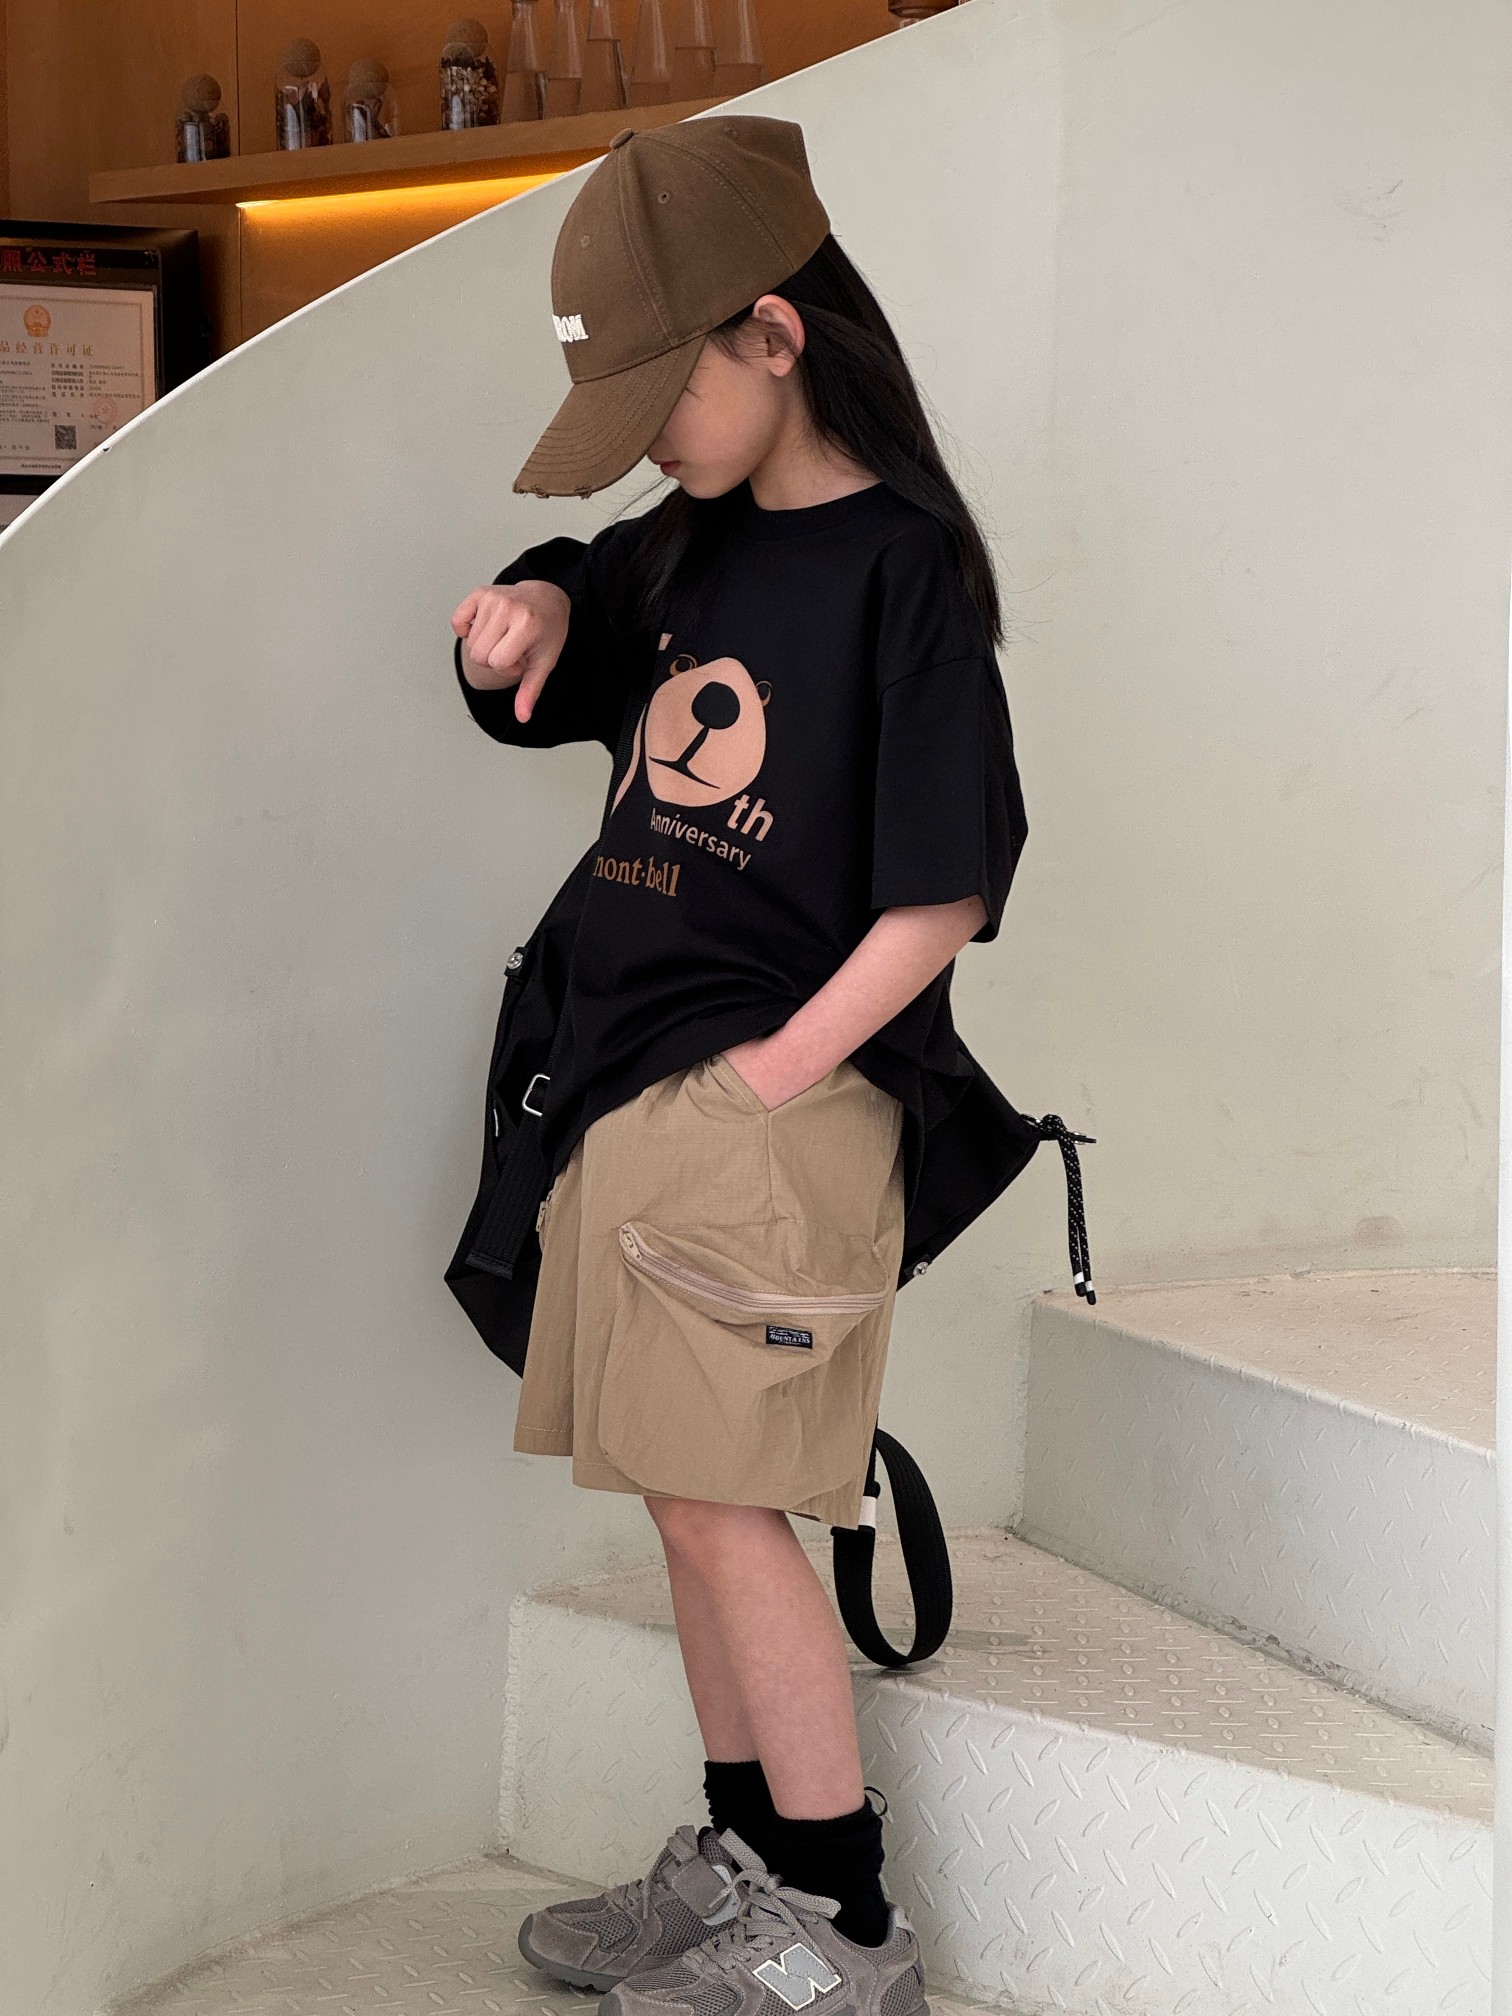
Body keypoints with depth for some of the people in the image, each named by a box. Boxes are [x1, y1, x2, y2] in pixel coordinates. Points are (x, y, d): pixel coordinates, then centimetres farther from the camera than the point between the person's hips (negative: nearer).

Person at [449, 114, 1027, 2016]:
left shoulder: (898, 561, -10)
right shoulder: (684, 550, 13)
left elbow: (945, 890, -13)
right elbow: (538, 678, 31)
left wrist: (786, 1069, -17)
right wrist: (531, 606, 8)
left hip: (768, 1102, -8)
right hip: (626, 1089, 8)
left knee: (722, 1501, -8)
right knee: (691, 1495, 13)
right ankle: (741, 1857, 26)